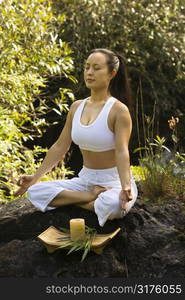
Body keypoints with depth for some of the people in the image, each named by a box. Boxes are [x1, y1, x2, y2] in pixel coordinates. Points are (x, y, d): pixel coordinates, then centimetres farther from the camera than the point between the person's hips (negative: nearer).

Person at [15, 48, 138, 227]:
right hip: (85, 179, 6)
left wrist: (125, 187, -39)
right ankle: (94, 196, -12)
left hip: (114, 180, -6)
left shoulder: (118, 110, -13)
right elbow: (60, 147, 10)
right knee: (35, 192, -11)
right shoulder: (76, 107, 5)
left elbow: (122, 152, -23)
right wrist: (36, 177, 7)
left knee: (113, 205, -41)